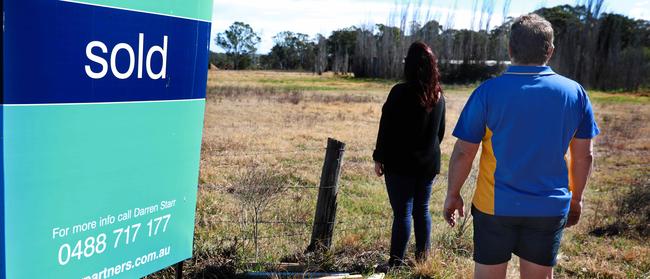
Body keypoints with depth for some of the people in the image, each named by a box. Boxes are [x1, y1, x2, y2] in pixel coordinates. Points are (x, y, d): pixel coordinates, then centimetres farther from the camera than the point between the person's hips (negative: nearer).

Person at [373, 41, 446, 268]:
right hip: (429, 163, 6)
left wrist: (379, 158, -3)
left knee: (402, 212, -2)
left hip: (400, 164, -6)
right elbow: (440, 130, 14)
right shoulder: (438, 95, 5)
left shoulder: (400, 92, -15)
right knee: (422, 209, 15)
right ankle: (423, 256, 24)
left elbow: (386, 129, -12)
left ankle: (396, 262, 4)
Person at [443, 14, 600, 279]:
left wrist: (453, 194, 3)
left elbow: (463, 152, -10)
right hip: (550, 208, 3)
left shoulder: (488, 91, -12)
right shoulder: (574, 92, -4)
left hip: (495, 206, -2)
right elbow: (584, 156, 2)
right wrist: (576, 198, 16)